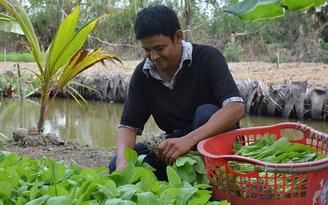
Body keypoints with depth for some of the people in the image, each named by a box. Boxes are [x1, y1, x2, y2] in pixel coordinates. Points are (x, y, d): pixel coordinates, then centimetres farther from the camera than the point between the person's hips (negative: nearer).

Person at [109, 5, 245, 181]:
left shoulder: (208, 58, -18)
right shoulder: (142, 74, -5)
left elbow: (236, 108, -30)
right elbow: (129, 125, -5)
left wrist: (189, 139, -43)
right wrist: (123, 160, -27)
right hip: (175, 145, 4)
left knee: (206, 112, -33)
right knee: (118, 167, -14)